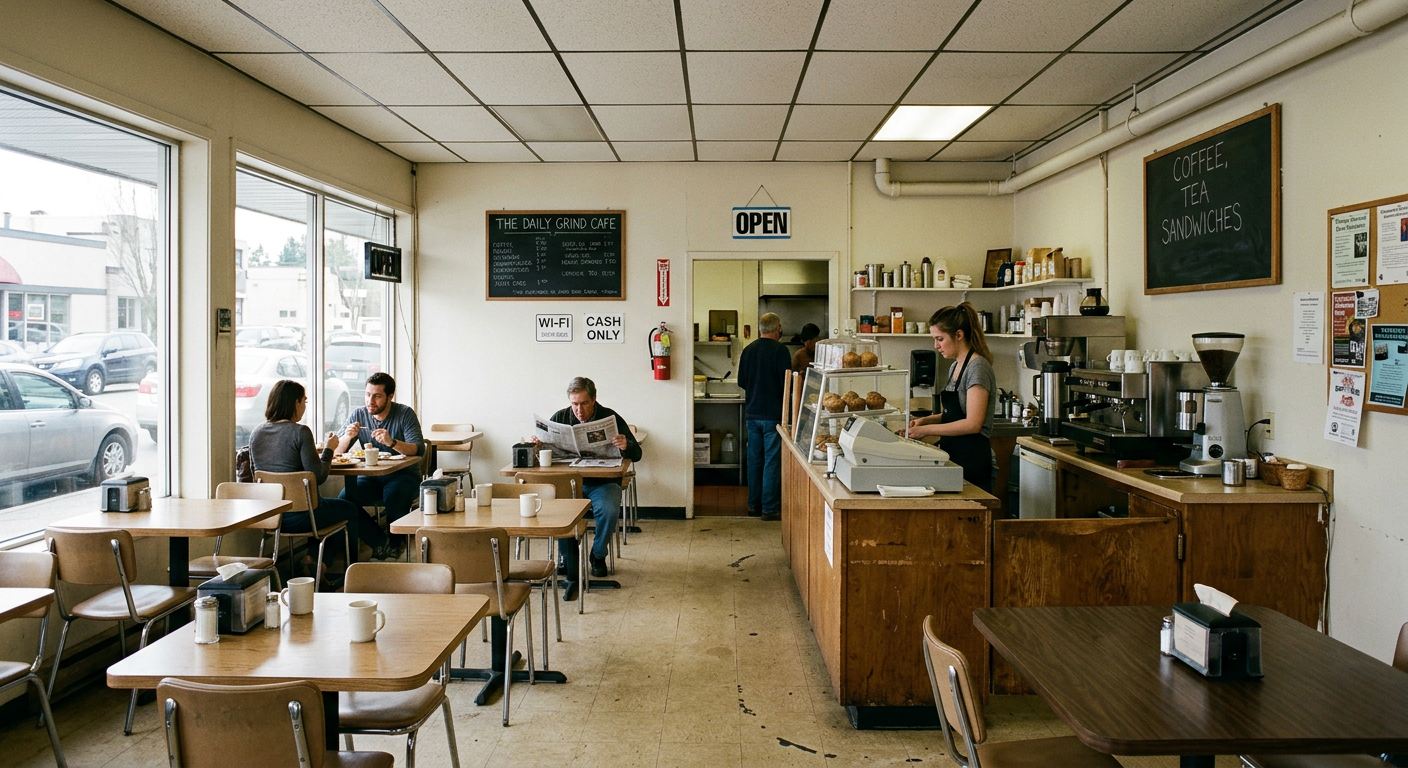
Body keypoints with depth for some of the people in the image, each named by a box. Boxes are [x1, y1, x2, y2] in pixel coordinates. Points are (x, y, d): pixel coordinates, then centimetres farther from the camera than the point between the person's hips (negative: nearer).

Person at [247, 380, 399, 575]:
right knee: (351, 510, 21)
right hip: (298, 516, -7)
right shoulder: (300, 432, -18)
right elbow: (319, 477, -18)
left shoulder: (256, 433, 3)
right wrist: (328, 449, -1)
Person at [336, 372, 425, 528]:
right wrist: (347, 437, -21)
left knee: (394, 498, -34)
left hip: (403, 474, -4)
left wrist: (392, 442, -36)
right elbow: (337, 451, 1)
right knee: (345, 498, -23)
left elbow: (419, 450, -19)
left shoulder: (405, 414, -7)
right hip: (371, 477, 4)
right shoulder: (358, 415, 3)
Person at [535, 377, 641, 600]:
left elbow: (636, 454, -5)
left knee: (609, 511, -32)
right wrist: (537, 445, -16)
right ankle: (572, 575, -15)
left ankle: (598, 555, 2)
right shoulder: (560, 418, 3)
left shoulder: (610, 418, -4)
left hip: (603, 482, -1)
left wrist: (626, 447, -29)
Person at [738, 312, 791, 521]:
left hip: (752, 413, 6)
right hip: (773, 413, -6)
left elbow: (741, 382, 10)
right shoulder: (780, 350, -12)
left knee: (754, 459, 13)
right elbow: (787, 381, -14)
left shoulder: (748, 350, 5)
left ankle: (754, 504, 20)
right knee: (773, 461, -1)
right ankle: (770, 508, 1)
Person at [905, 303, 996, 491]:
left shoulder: (978, 367, -14)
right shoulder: (955, 366, 13)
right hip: (954, 455, 8)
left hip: (971, 458, -8)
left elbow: (973, 424, -21)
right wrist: (925, 420, 4)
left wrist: (927, 429, -19)